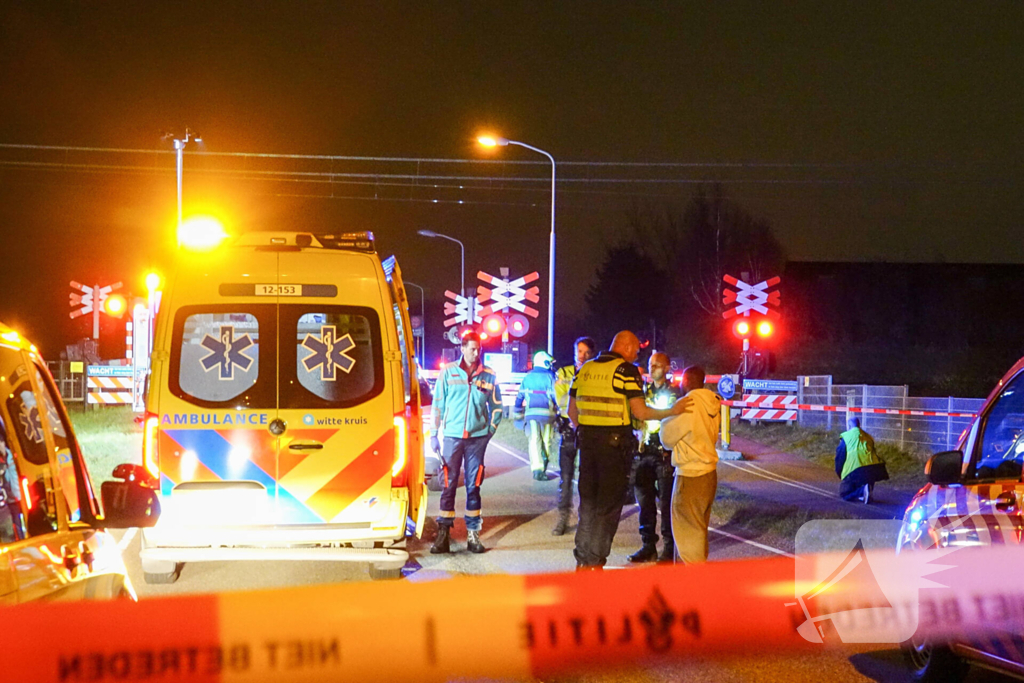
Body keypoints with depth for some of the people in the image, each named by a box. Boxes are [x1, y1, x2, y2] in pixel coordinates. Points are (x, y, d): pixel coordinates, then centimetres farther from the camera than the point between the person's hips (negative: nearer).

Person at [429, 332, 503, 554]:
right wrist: (434, 433, 2)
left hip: (477, 437, 1)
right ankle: (443, 534, 0)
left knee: (474, 486, 5)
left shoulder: (488, 376, 6)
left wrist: (490, 430, 5)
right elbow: (438, 404, 6)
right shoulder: (449, 372, 3)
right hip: (452, 436, -1)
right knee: (449, 485, -2)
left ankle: (473, 534, 10)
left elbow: (496, 407, 14)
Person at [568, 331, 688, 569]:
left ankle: (582, 559, 19)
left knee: (588, 500, 15)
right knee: (609, 504, 3)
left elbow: (572, 411, 13)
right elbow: (639, 412, -15)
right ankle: (595, 561, 4)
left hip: (587, 440, 6)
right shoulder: (626, 371, -9)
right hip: (616, 442, -6)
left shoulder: (585, 369, 9)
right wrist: (672, 411, -9)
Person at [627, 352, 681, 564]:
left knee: (666, 502, -5)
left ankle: (669, 549, 1)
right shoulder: (645, 392, 13)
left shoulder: (673, 394, -2)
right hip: (645, 453, 6)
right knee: (645, 501, 7)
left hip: (665, 455, -6)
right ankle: (648, 546, 15)